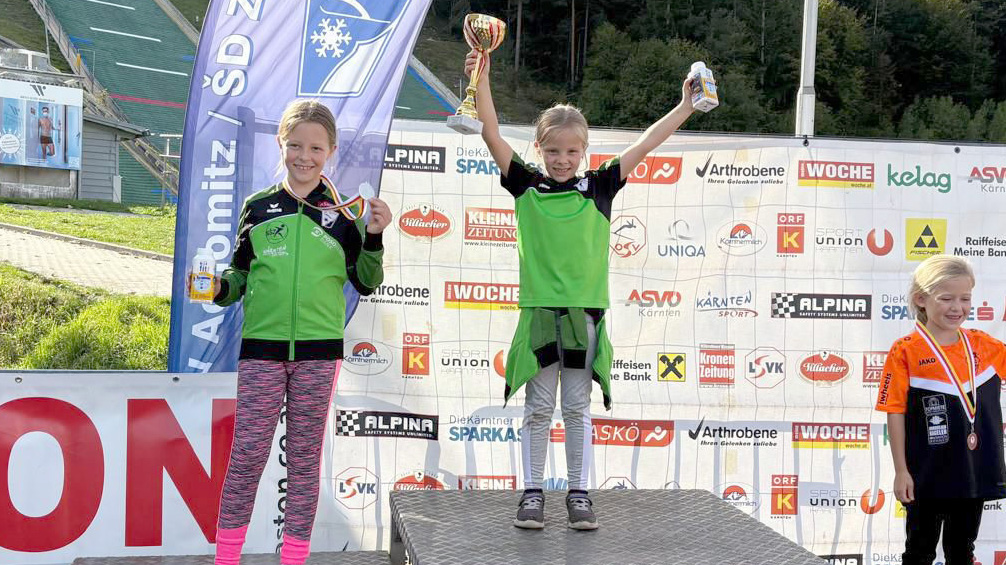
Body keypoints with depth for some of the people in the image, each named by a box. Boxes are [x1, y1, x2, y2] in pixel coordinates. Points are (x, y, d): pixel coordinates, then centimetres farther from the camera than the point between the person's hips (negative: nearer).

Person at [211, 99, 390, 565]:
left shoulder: (341, 213, 5)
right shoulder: (259, 207, 6)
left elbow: (365, 284, 5)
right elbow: (241, 272, 13)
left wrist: (373, 238, -9)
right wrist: (220, 288, -7)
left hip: (318, 350, 0)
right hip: (262, 346, 0)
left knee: (305, 457, 6)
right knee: (247, 453, -2)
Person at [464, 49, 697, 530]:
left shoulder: (598, 187, 5)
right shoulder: (526, 187, 2)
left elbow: (642, 146, 4)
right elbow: (492, 135, -4)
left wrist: (685, 107, 1)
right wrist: (482, 79, -12)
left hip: (584, 313, 1)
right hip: (539, 311, -1)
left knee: (577, 408, 9)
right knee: (538, 409, 7)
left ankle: (578, 493, 18)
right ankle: (532, 493, 17)